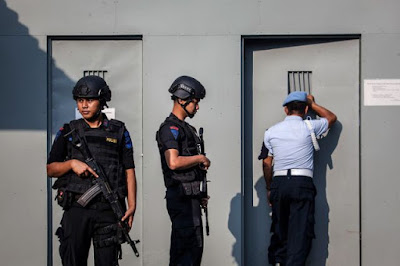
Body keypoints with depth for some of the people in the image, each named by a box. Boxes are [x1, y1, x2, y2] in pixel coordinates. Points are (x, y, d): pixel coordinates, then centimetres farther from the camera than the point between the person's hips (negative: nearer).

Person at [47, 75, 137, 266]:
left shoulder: (118, 132, 8)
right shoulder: (68, 132, 9)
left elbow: (129, 171, 5)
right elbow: (50, 169, 9)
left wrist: (132, 205, -5)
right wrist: (72, 163, -10)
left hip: (108, 209, -1)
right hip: (76, 209, 1)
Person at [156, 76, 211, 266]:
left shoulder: (185, 128, 20)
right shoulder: (170, 128, -12)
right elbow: (173, 162, -26)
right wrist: (200, 159, -12)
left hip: (190, 197, 10)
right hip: (182, 198, -10)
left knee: (195, 246, 13)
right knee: (185, 249, -9)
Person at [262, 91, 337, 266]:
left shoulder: (271, 131, 9)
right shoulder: (309, 127, 1)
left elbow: (266, 163, 11)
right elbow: (332, 118, 20)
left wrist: (269, 189, 20)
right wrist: (312, 104, 28)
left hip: (278, 182, 3)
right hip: (302, 184, -3)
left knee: (279, 230, 13)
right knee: (300, 232, -3)